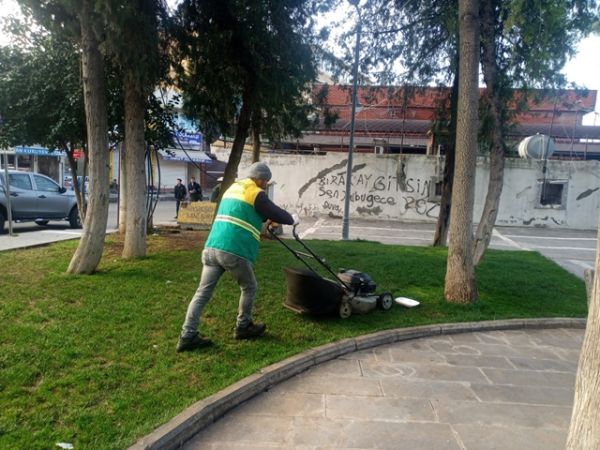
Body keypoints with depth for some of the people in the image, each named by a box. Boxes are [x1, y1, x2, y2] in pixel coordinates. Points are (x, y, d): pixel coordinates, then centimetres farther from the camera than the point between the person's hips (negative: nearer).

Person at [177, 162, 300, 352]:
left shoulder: (232, 188, 24)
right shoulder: (256, 194, -2)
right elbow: (276, 213, 6)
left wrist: (265, 220, 46)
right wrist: (292, 219, 25)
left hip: (211, 248, 7)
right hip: (234, 252, -7)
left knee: (203, 292, 7)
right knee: (249, 287, 15)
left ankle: (187, 336, 5)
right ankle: (243, 327, 27)